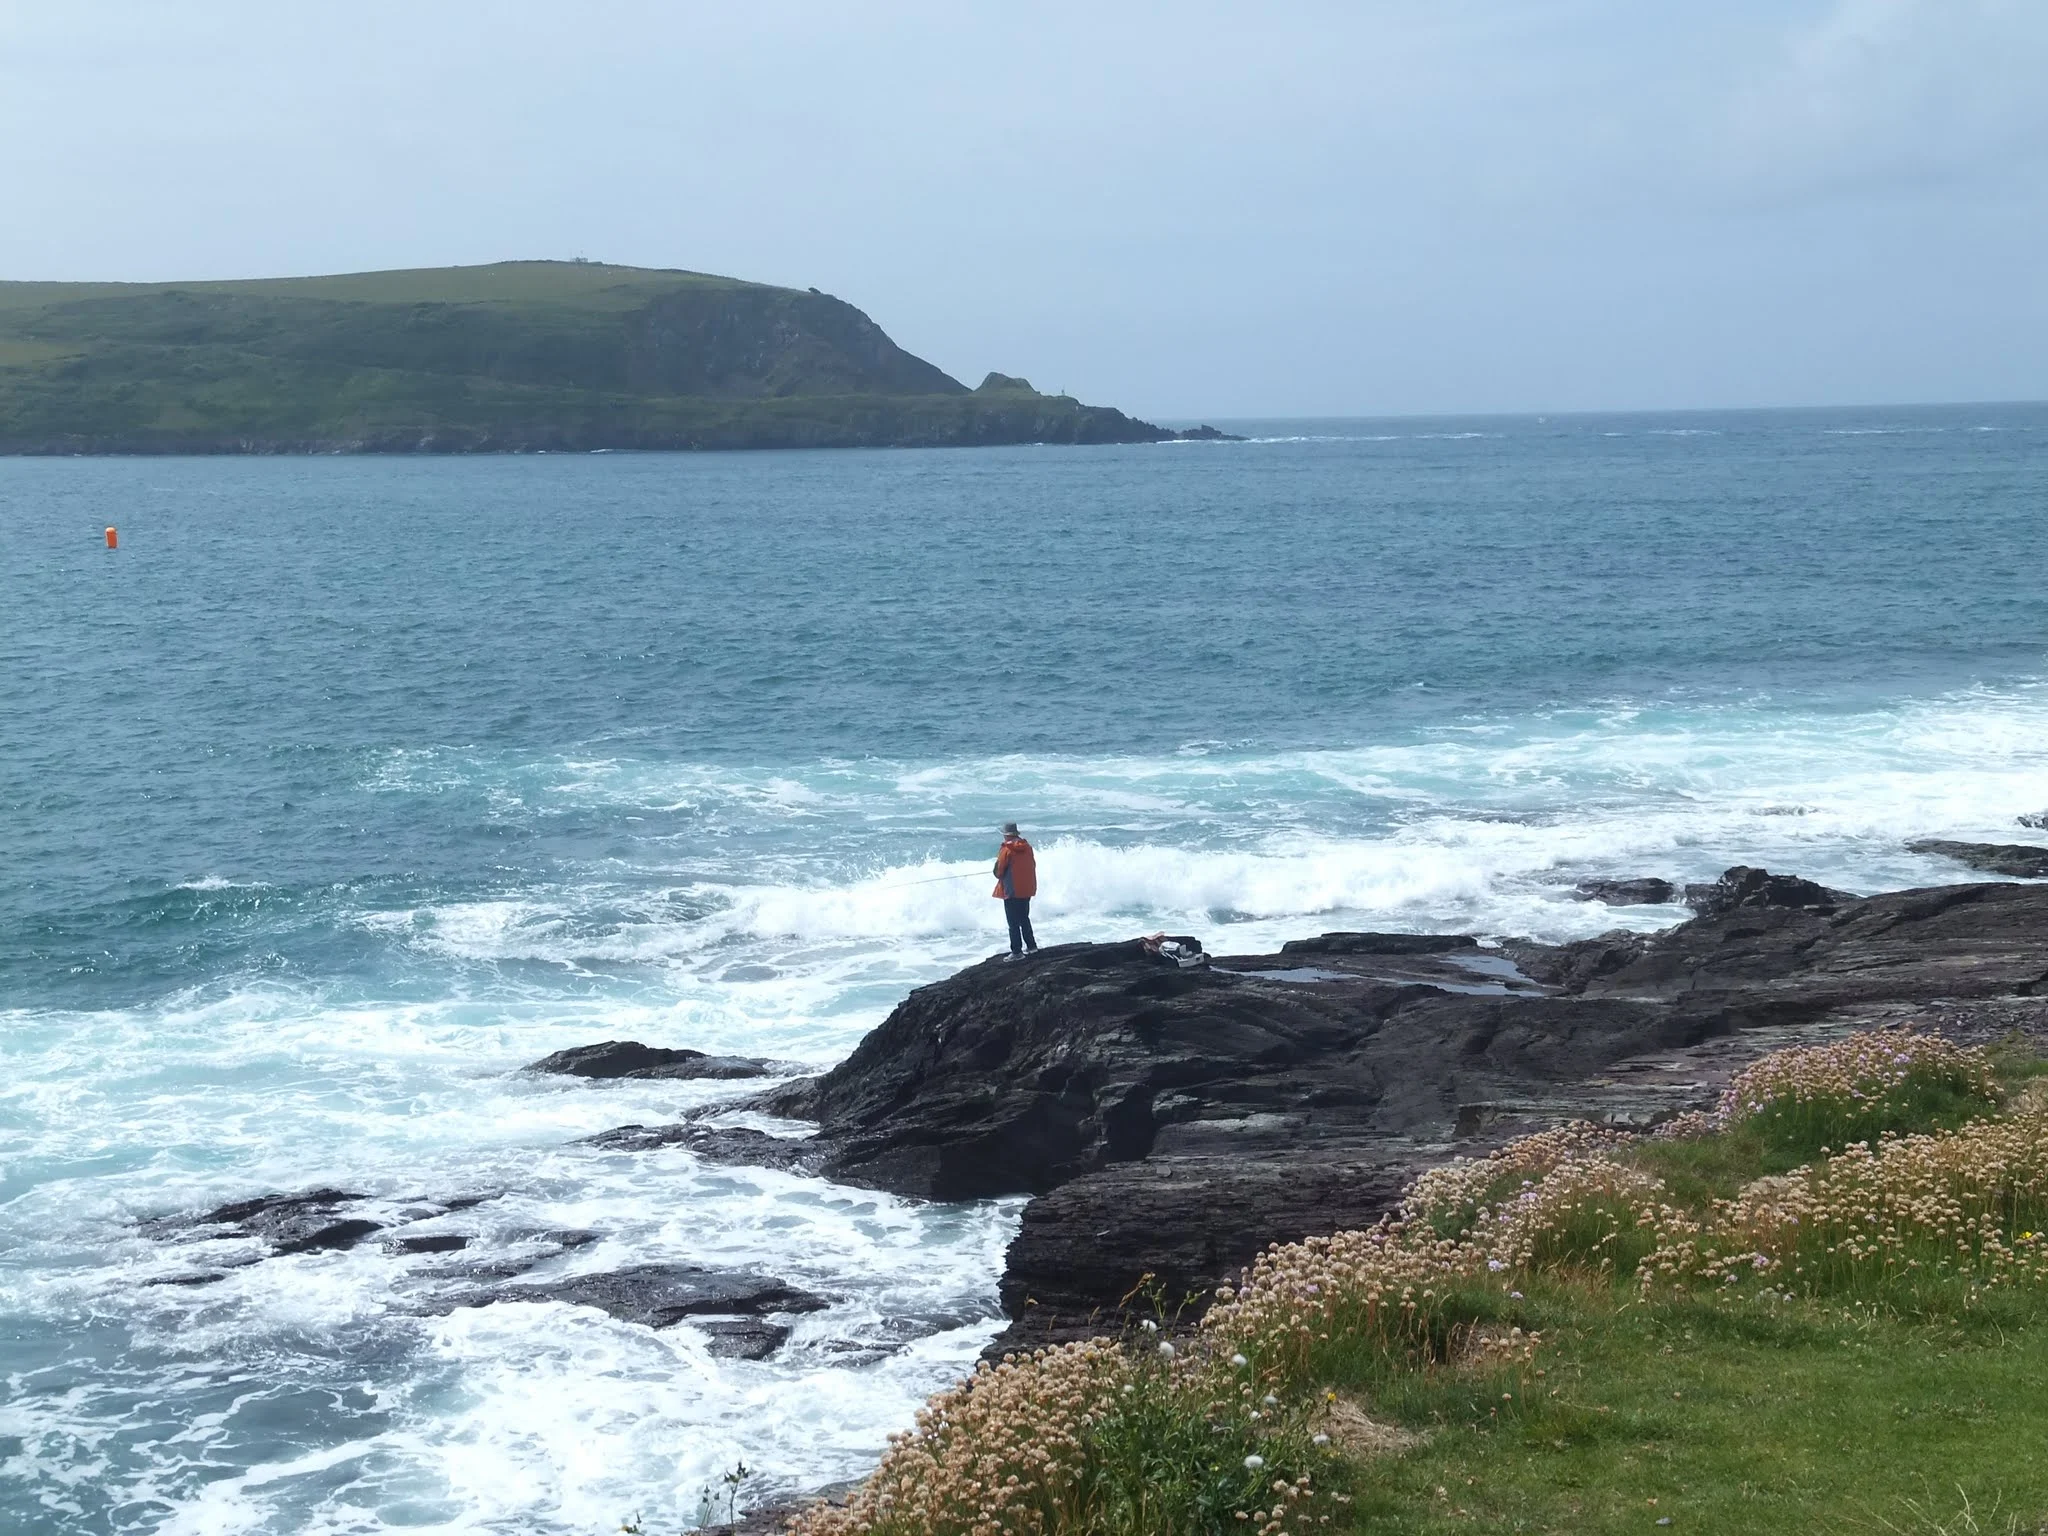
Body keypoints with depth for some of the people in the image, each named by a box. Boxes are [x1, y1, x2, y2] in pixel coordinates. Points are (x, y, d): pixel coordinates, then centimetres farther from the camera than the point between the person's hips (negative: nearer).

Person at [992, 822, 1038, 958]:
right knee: (1024, 919, 22)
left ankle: (1017, 952, -2)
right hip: (1027, 889, 6)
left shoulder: (1006, 850, -15)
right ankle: (1031, 946, 27)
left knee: (1013, 923, -1)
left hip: (1012, 890, -6)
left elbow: (999, 871, -11)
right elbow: (1033, 866, 10)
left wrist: (999, 875, 11)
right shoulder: (1027, 847, 3)